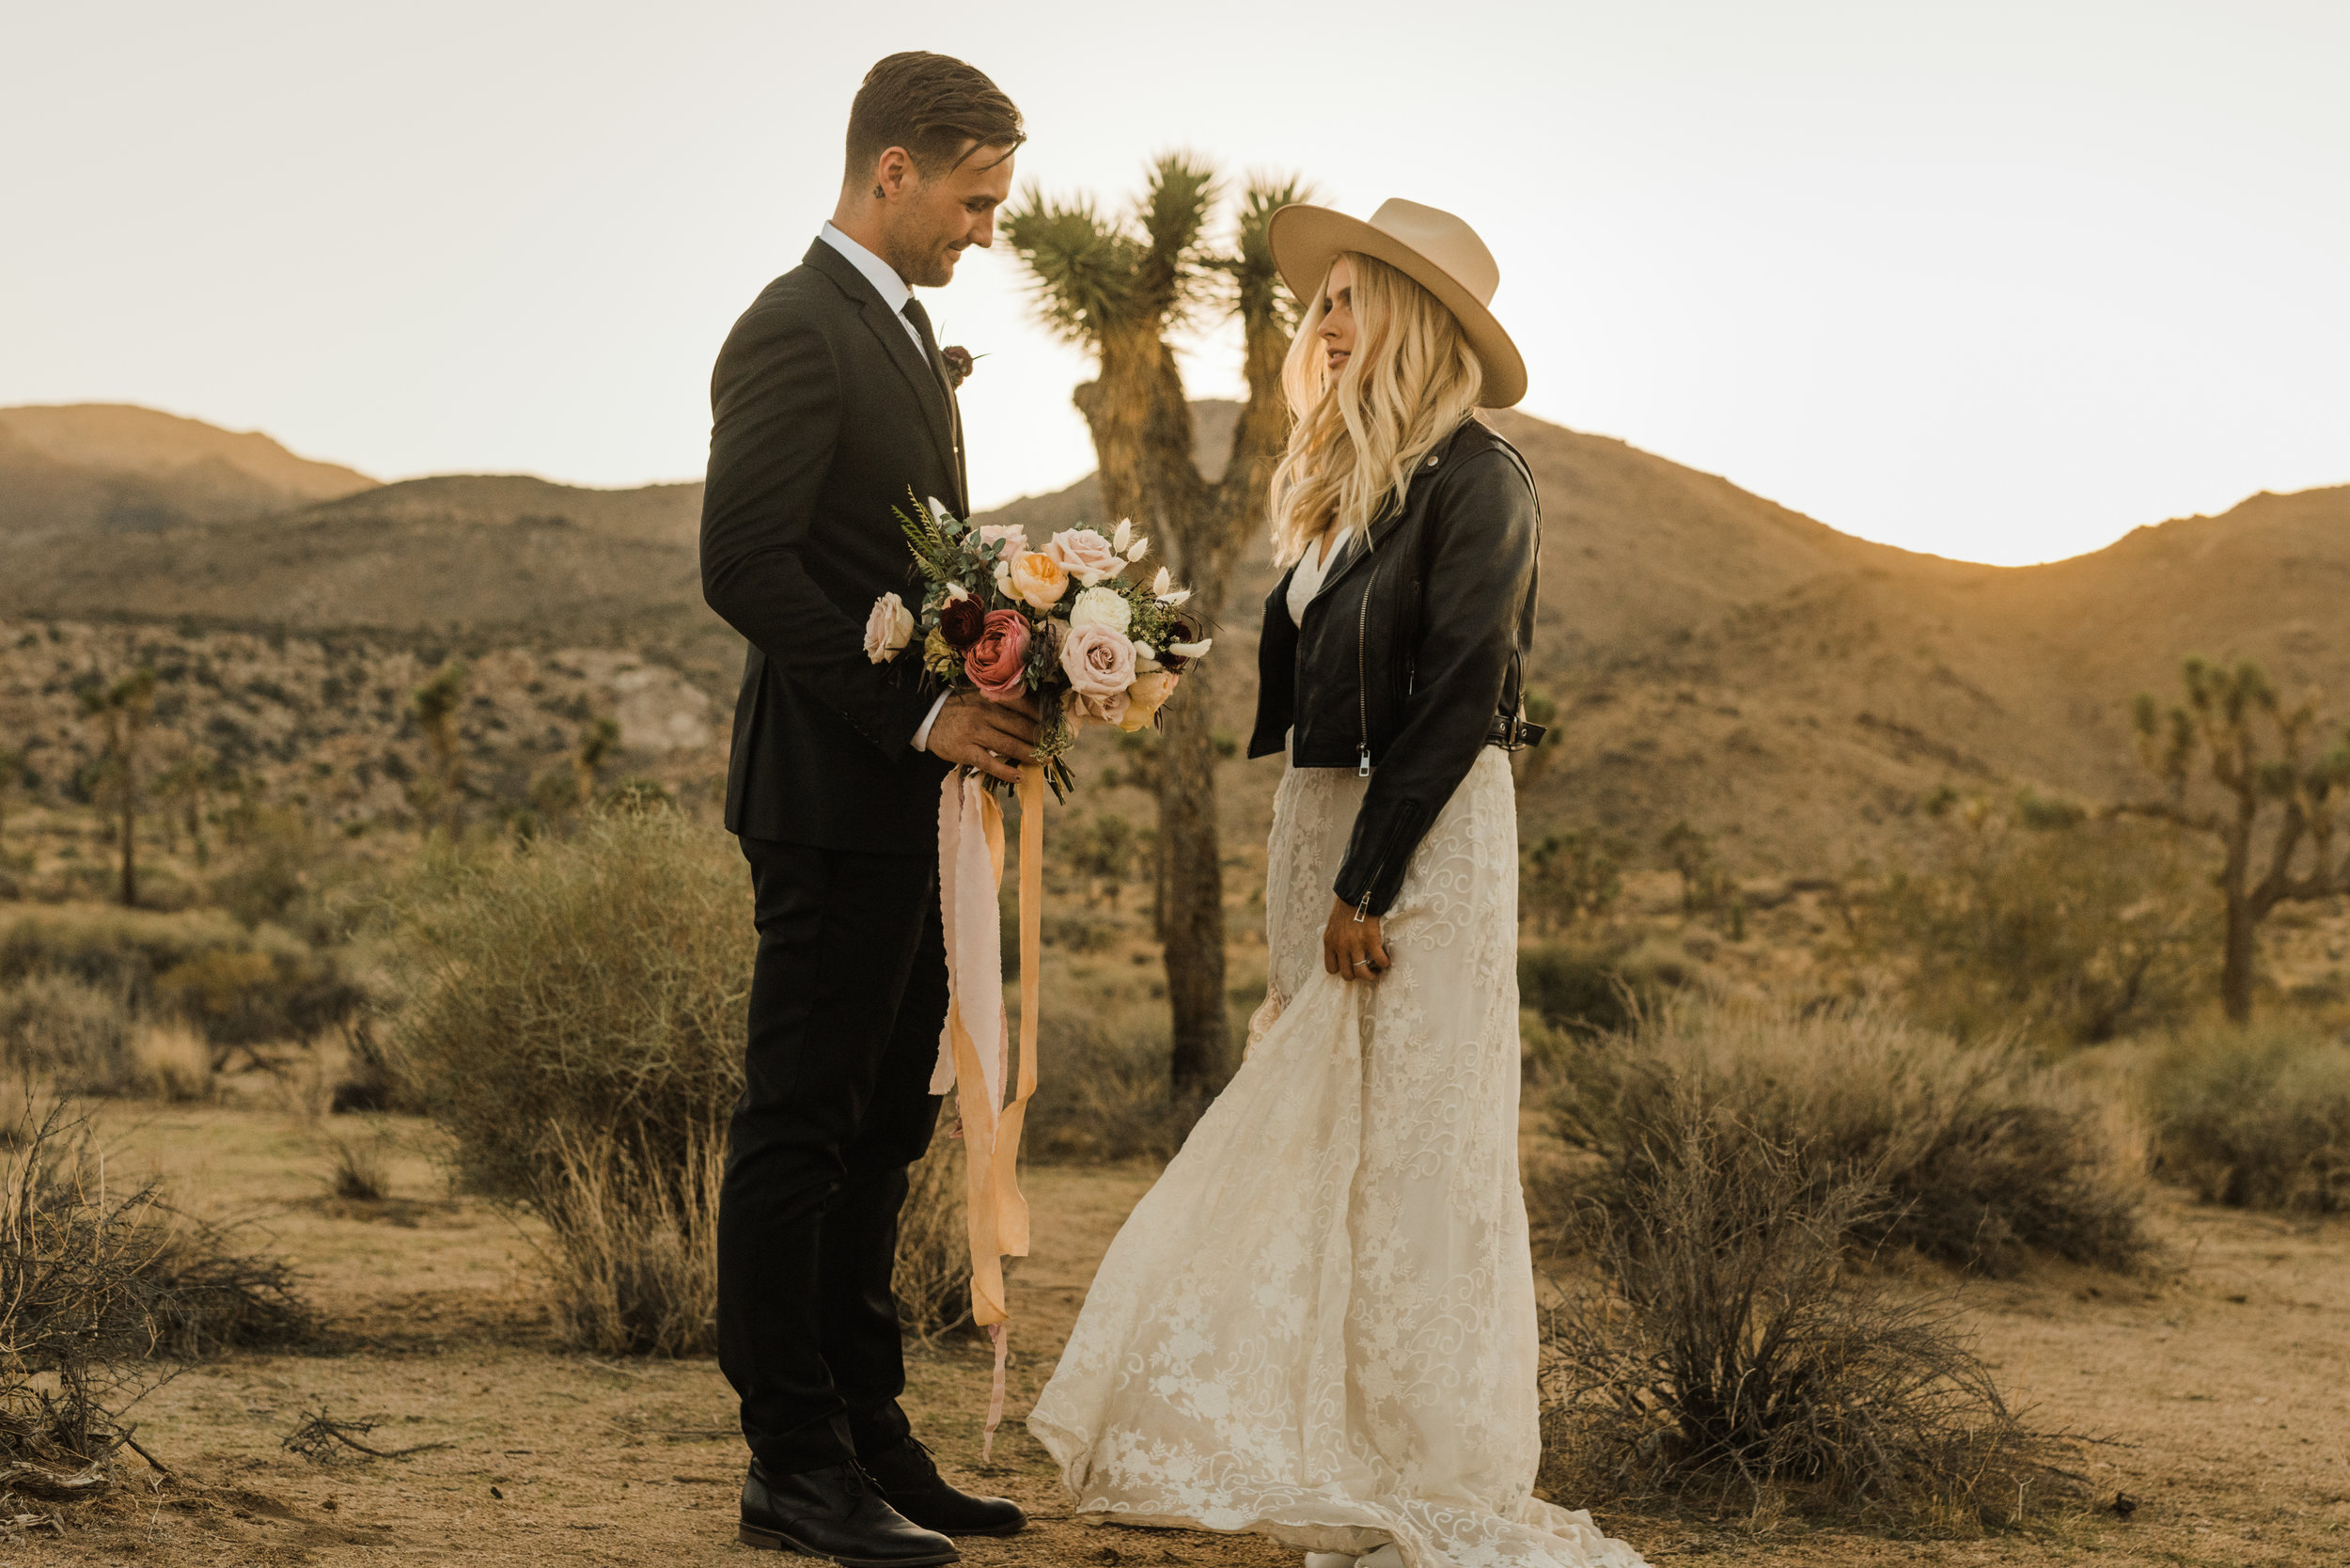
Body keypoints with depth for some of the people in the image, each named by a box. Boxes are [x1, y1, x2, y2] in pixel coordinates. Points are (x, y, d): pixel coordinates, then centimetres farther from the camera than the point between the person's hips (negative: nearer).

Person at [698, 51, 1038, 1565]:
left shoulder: (904, 330, 18)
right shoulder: (794, 333, -12)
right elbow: (744, 564, -20)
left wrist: (987, 690, 5)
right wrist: (918, 713, -19)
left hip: (917, 803, 10)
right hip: (835, 798, -10)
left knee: (882, 1130, 14)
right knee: (801, 1130, -2)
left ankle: (868, 1432, 23)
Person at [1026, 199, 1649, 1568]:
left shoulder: (1475, 480, -10)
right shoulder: (1345, 483, 15)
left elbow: (1459, 695, -16)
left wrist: (1369, 881, -17)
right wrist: (1306, 873, 10)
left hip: (1428, 840, -8)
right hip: (1326, 825, 8)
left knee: (1409, 1149, -5)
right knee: (1321, 1145, 10)